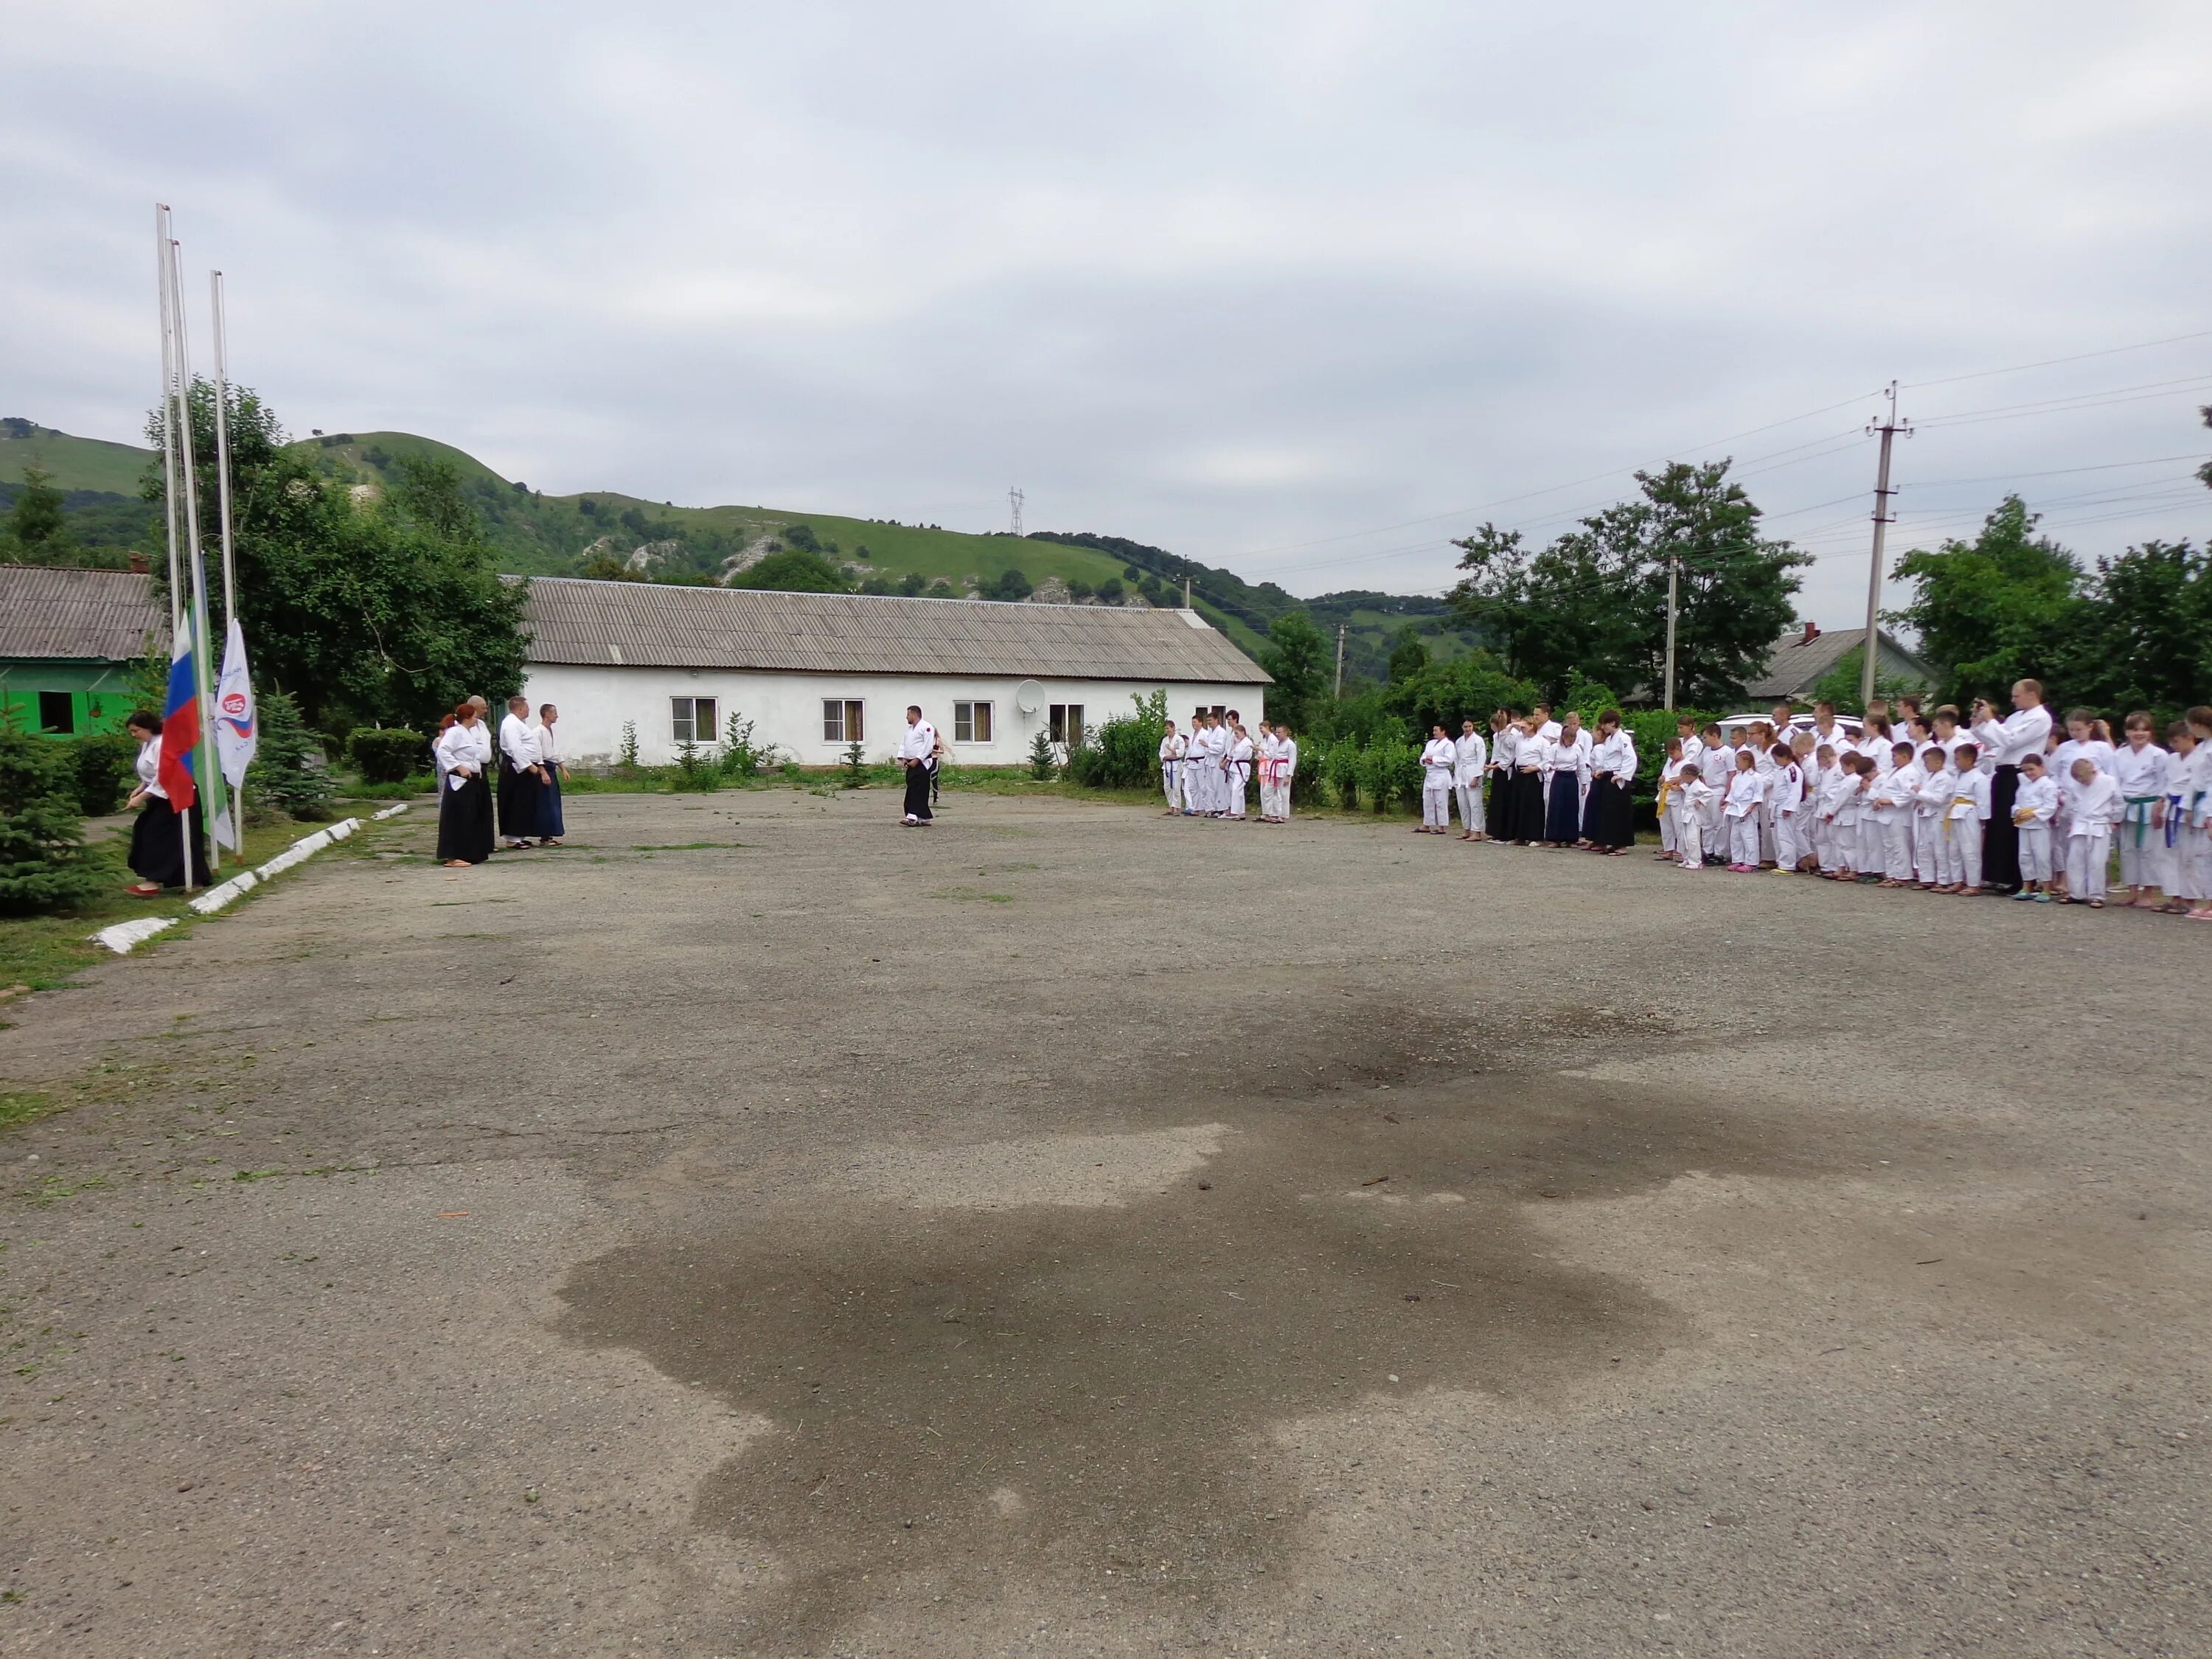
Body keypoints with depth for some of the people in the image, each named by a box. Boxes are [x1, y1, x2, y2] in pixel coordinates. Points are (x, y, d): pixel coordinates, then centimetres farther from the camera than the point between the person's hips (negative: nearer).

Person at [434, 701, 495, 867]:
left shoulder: (467, 732, 17)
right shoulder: (455, 732, -12)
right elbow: (442, 751, -24)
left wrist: (477, 770, 12)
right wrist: (459, 767, -23)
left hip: (472, 781, 10)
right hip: (458, 782, -10)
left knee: (472, 819, 13)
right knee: (457, 820, -9)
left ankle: (468, 854, 21)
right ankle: (452, 857, -7)